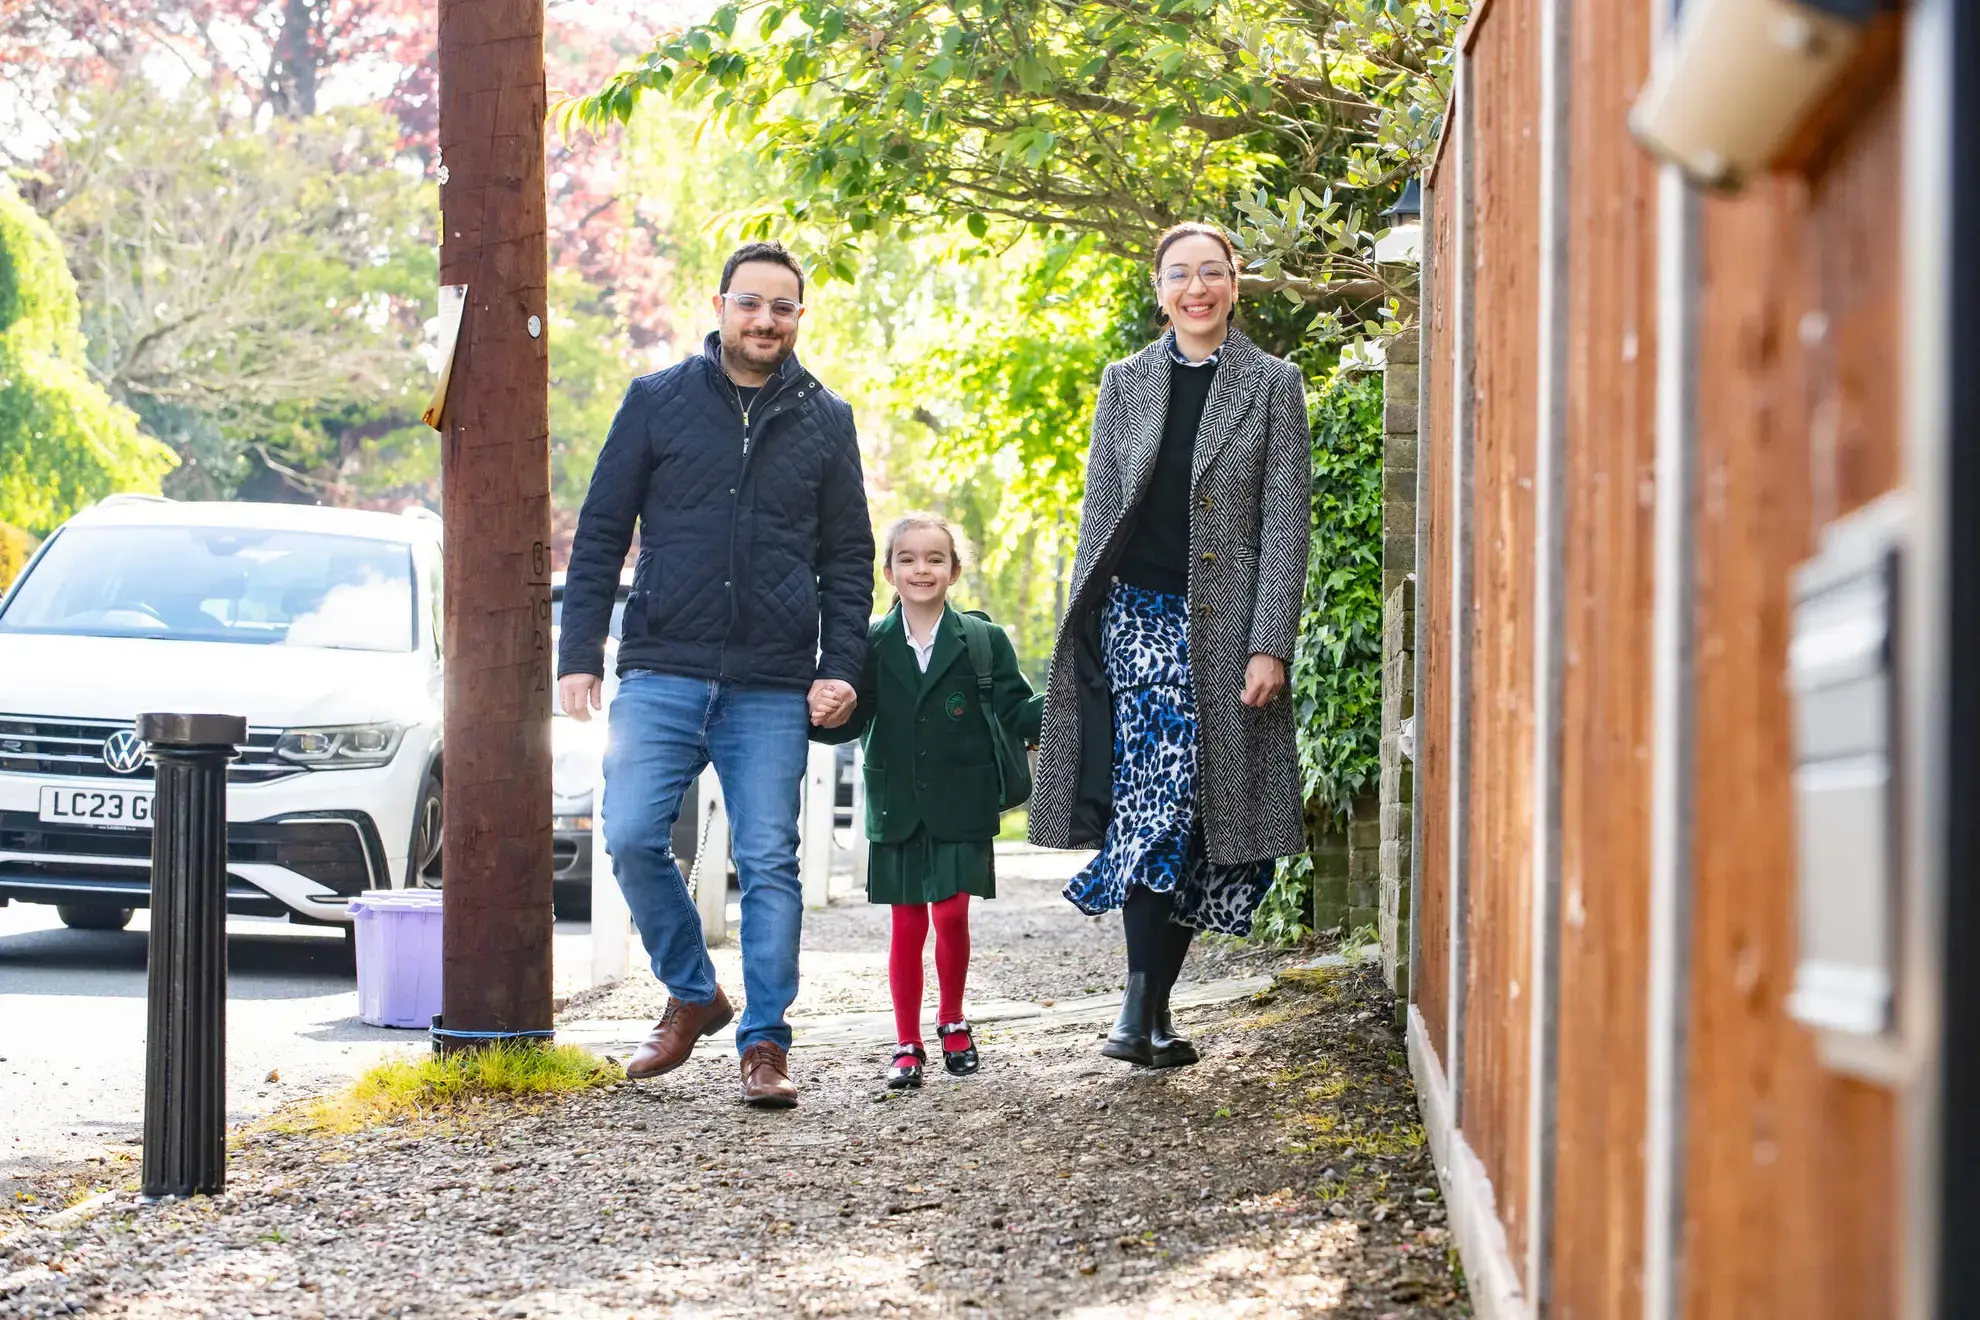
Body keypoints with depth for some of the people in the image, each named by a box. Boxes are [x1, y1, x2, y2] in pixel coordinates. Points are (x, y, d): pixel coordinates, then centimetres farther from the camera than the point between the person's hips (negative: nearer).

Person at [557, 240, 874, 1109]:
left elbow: (848, 558, 12)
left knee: (769, 863, -2)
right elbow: (601, 534, 7)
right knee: (633, 839, -10)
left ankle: (765, 1042, 6)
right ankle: (693, 994, 12)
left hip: (773, 689, 0)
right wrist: (579, 654, -1)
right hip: (662, 674, 0)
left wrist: (841, 666, -1)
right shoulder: (657, 401, 6)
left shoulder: (824, 420, 10)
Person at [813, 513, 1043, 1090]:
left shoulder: (985, 642, 1)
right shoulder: (872, 646, 4)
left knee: (951, 915, -3)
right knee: (907, 925, 4)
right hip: (898, 811, 1)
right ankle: (907, 1046, 12)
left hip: (961, 808, -1)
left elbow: (1017, 715, 0)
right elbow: (849, 721, 3)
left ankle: (952, 1022, 20)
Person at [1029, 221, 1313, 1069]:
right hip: (1141, 613, 0)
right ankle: (1145, 1007, -16)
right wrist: (1080, 638, 4)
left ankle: (1152, 1006, 9)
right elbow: (1099, 512, 11)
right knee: (1156, 796, -14)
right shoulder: (1126, 383, 11)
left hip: (1227, 624, 0)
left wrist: (1270, 645, -9)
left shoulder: (1273, 386, 4)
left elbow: (1286, 522, -1)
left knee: (1204, 815, 0)